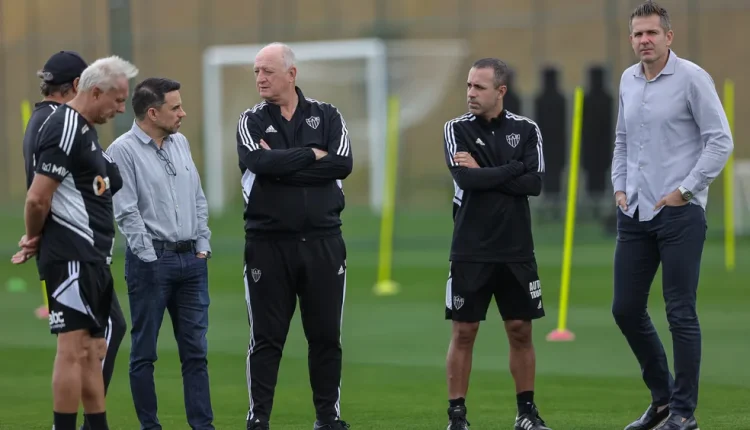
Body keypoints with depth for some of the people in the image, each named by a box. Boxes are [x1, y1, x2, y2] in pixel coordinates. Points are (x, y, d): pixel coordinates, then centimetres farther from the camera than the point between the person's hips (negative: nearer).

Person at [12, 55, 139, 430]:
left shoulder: (84, 130, 18)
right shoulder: (64, 129, -15)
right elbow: (38, 198, -20)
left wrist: (36, 241, 5)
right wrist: (36, 238, -2)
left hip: (92, 256, 10)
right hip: (72, 255, -10)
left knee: (92, 350, 12)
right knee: (74, 347, -9)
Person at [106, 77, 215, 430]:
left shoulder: (180, 143, 12)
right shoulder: (123, 150, -8)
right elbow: (127, 213, -12)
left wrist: (203, 246, 8)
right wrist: (152, 258, -13)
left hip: (191, 260, 6)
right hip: (151, 261, -6)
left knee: (196, 350, 6)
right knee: (144, 352, 1)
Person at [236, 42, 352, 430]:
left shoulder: (327, 117, 6)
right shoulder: (252, 121, 4)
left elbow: (342, 164, -11)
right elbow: (261, 163, -16)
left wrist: (283, 164, -11)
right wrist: (312, 155, -9)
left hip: (323, 243, 1)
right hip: (268, 243, -1)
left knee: (326, 336, 6)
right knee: (266, 339, 1)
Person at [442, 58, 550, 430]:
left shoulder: (526, 130, 3)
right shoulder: (457, 129, 0)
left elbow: (534, 183, -10)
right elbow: (466, 178, -16)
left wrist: (485, 173, -12)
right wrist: (513, 169, -10)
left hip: (516, 250, 1)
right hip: (470, 250, -1)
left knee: (520, 330, 6)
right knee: (464, 332, 0)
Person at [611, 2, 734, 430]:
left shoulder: (691, 78, -9)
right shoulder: (629, 80, 11)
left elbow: (721, 141, -11)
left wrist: (684, 190, -13)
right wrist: (620, 187, 12)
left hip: (679, 213, -7)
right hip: (635, 214, 7)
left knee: (681, 313, -5)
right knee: (626, 309, 8)